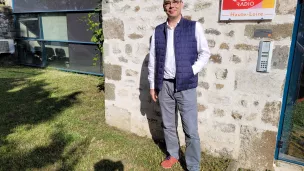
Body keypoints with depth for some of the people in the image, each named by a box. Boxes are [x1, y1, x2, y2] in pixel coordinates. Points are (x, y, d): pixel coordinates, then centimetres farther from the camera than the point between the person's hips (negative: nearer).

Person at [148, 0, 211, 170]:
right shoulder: (158, 31, 7)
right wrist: (152, 85, 8)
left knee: (191, 130, 2)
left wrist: (192, 71, -9)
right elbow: (153, 60, 8)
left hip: (186, 86, -3)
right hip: (164, 85, 4)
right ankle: (173, 155, 38)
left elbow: (205, 53, 1)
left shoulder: (194, 27, -3)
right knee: (168, 125, 16)